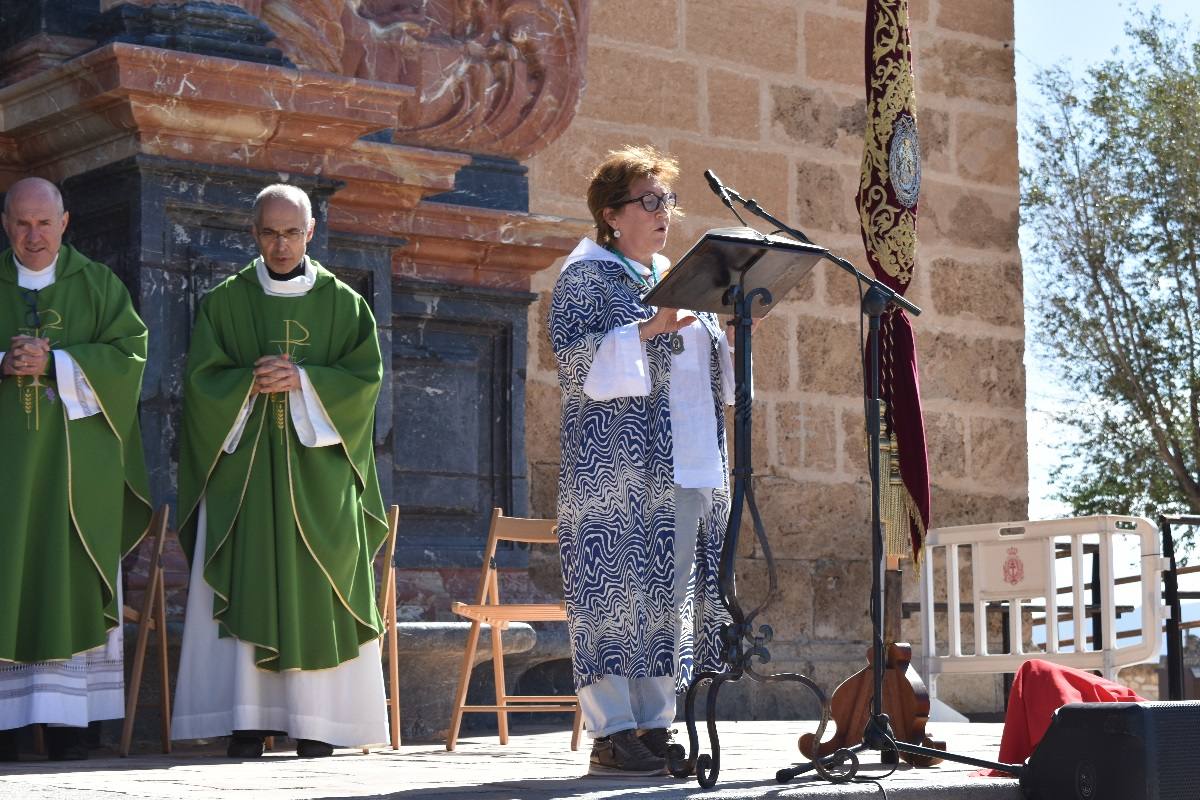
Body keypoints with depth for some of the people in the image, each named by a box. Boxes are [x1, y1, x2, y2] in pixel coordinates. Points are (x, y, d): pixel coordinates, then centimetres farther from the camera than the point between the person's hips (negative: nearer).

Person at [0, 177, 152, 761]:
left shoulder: (98, 285, 10)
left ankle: (66, 722, -3)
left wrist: (55, 362, -12)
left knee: (70, 581, -4)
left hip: (77, 460, 0)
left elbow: (128, 353, 0)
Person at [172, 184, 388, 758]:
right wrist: (252, 383, -14)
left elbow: (366, 377, 1)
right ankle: (247, 721, -5)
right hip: (242, 465, 0)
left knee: (315, 591, -4)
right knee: (245, 587, -6)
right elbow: (202, 377, 2)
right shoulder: (224, 302, 9)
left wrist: (302, 380, -12)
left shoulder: (344, 304, 9)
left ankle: (315, 724, -2)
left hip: (317, 468, 0)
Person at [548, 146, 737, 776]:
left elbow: (699, 362, 26)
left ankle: (653, 724, 9)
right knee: (615, 586, -10)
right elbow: (576, 360, -12)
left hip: (686, 464, 7)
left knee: (670, 593, 4)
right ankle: (611, 733, -9)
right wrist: (650, 329, -22)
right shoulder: (586, 275, 0)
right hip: (618, 462, -7)